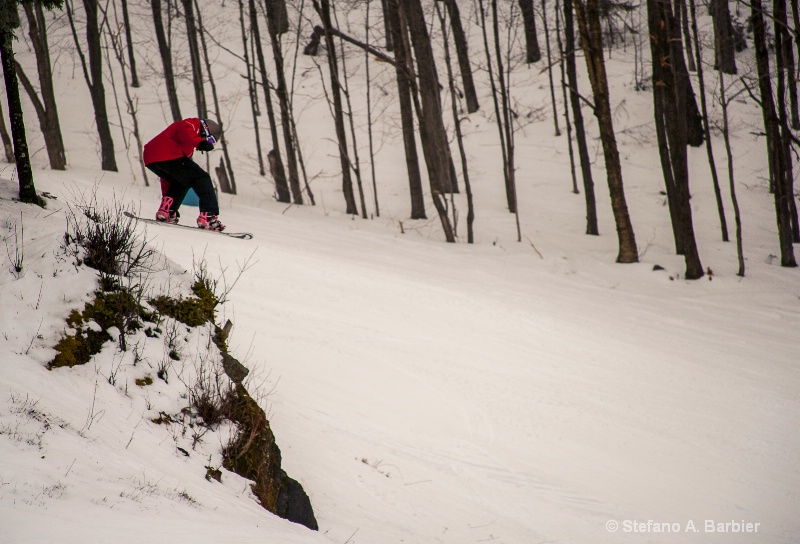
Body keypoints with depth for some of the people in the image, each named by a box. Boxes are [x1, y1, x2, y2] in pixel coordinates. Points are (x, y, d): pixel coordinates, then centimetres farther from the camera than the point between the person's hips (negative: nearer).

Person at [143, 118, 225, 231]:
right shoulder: (193, 124, 12)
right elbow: (184, 132, -16)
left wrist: (166, 196, 38)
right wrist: (199, 142, -30)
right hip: (168, 157, -9)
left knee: (180, 183, 28)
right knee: (201, 178, -4)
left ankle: (166, 210, 11)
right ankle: (208, 215, -16)